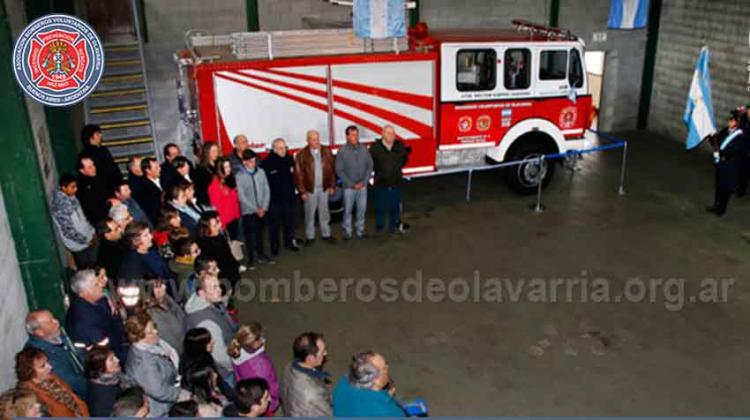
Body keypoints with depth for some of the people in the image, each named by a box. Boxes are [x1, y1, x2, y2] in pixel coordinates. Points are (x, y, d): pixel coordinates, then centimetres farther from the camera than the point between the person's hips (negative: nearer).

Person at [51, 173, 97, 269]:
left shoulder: (71, 197, -1)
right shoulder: (60, 205, -28)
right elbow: (68, 230, -26)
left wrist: (92, 231, 8)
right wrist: (87, 240, -18)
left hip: (89, 238, 8)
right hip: (78, 244, -8)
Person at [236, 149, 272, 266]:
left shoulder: (261, 172, 0)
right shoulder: (240, 176, -9)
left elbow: (266, 190, 3)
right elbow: (242, 196, -10)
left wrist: (263, 207, -5)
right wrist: (256, 209, -10)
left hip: (262, 210, 3)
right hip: (248, 211, -3)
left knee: (260, 232, 15)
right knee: (250, 235, 4)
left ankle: (260, 254, 30)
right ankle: (251, 258, 15)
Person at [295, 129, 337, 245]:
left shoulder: (326, 152, 1)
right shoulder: (301, 155, -10)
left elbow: (332, 169, 5)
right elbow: (298, 174, -9)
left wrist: (332, 186, 2)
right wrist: (302, 191, -10)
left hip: (324, 188, 3)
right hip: (310, 189, -3)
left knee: (324, 213, 14)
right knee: (310, 214, 8)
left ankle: (326, 234, 28)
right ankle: (309, 236, 21)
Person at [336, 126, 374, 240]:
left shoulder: (364, 149, -3)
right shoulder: (342, 151, -11)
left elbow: (370, 166, 3)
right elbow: (339, 171, -9)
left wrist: (364, 181, -7)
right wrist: (352, 184, -11)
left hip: (363, 186, 3)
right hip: (349, 187, -3)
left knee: (362, 209, 11)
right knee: (348, 209, 7)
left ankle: (360, 230, 27)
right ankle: (347, 231, 22)